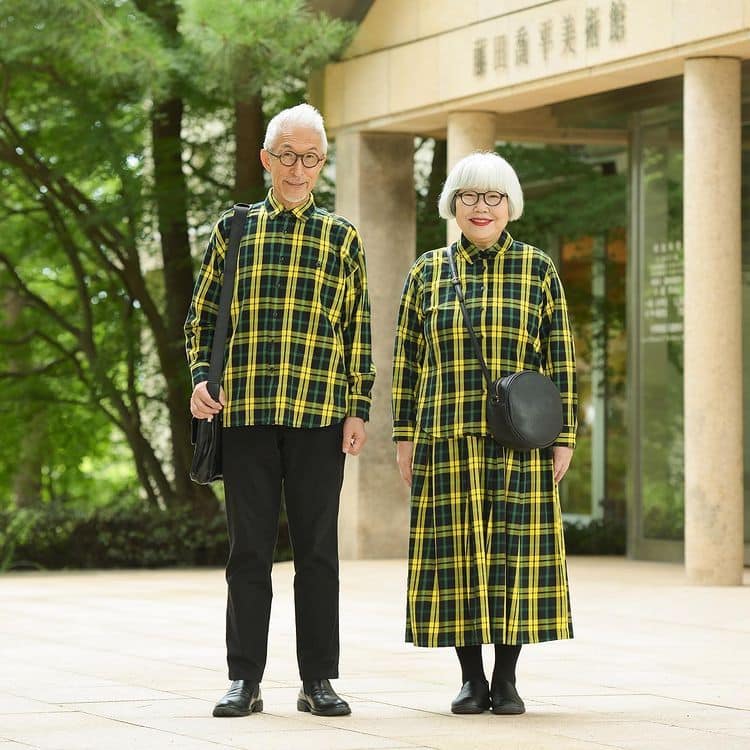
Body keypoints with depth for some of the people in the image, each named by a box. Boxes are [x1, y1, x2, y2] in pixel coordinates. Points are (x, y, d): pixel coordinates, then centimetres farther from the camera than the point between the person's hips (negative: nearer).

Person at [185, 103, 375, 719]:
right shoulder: (234, 229, 10)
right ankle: (246, 680, 8)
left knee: (317, 548, 3)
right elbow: (202, 315, 13)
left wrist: (358, 410, 3)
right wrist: (200, 378, -2)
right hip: (245, 413, 0)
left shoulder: (342, 239, 10)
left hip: (321, 414, 0)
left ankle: (319, 680, 9)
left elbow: (359, 331, 9)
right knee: (249, 547, 3)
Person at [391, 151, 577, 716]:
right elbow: (407, 359, 9)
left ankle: (507, 678, 7)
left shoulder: (538, 270, 5)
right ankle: (472, 678, 9)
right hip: (449, 438, 1)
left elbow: (561, 359, 4)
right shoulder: (428, 271, 8)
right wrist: (404, 434, 3)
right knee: (457, 553, 0)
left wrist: (565, 437, -2)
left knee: (515, 549, -1)